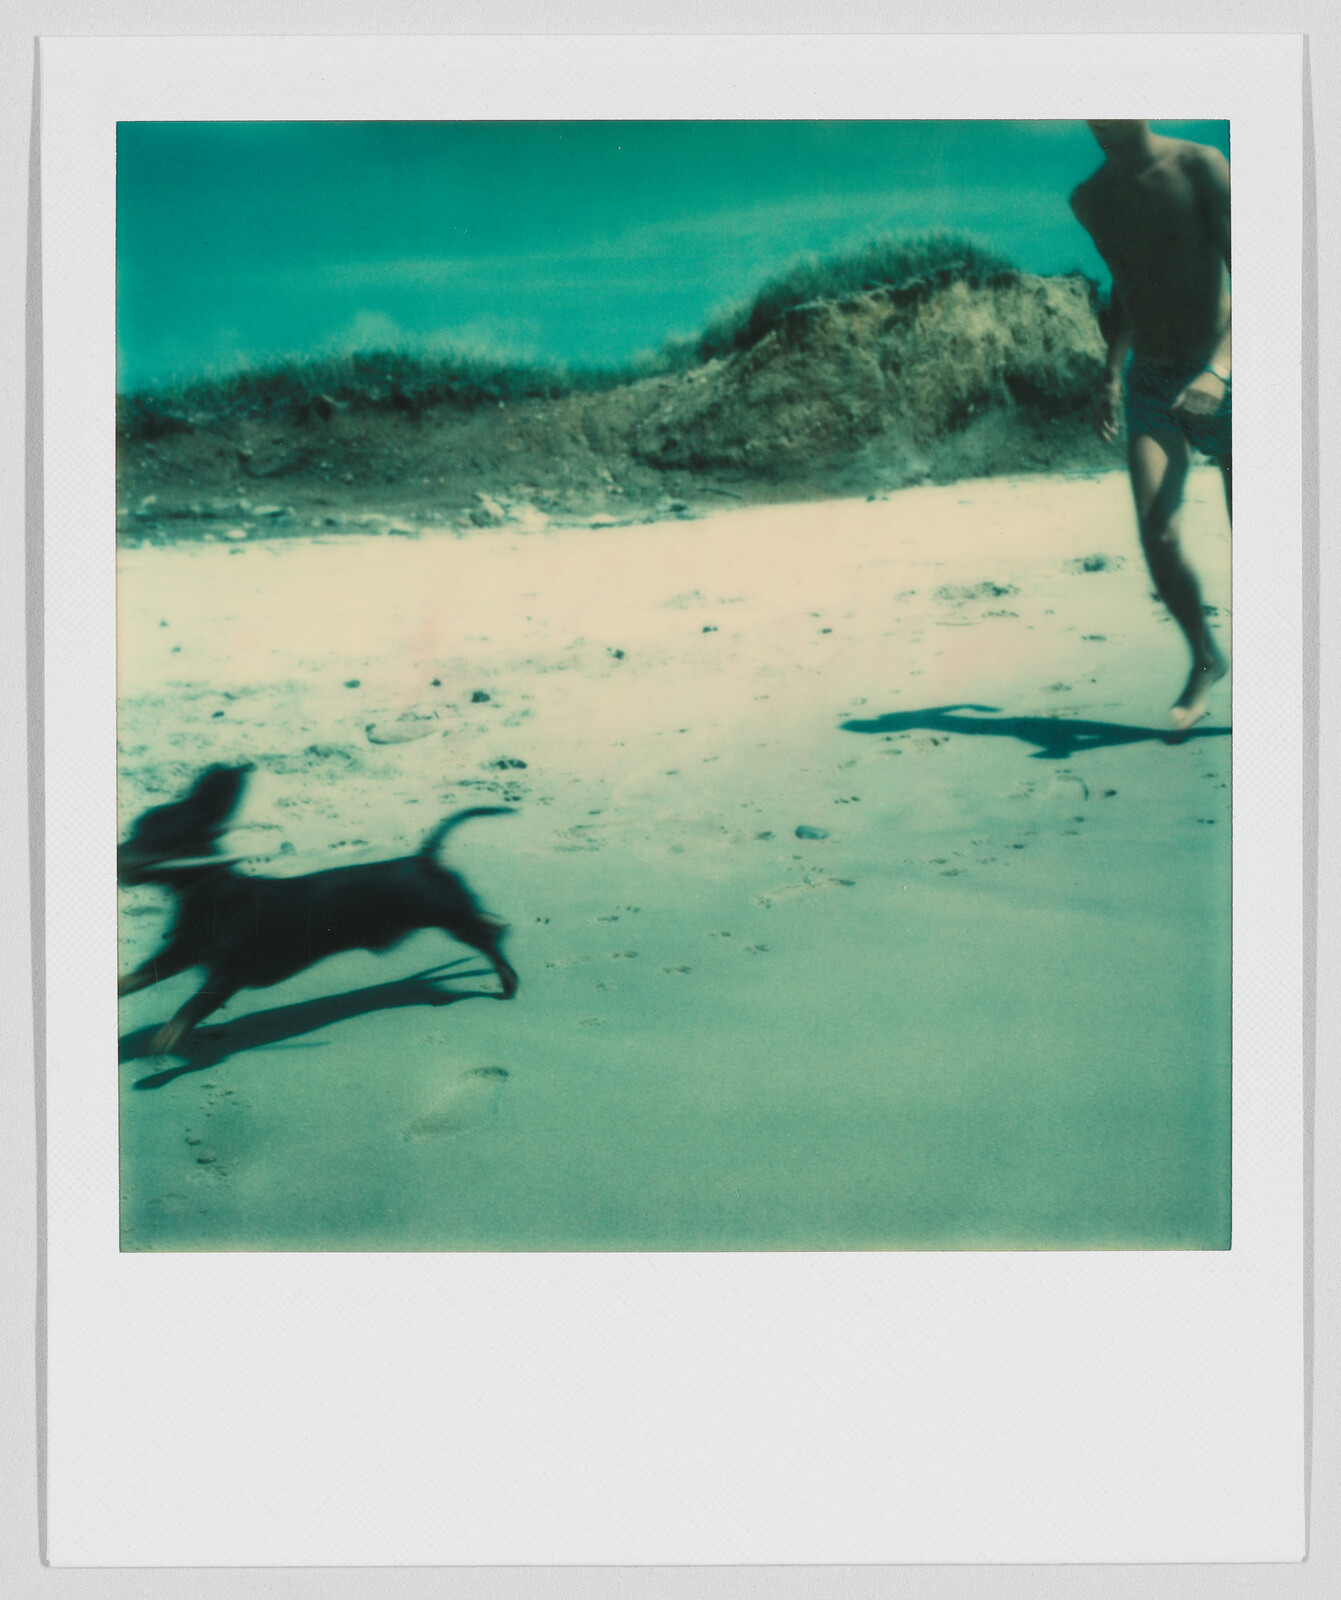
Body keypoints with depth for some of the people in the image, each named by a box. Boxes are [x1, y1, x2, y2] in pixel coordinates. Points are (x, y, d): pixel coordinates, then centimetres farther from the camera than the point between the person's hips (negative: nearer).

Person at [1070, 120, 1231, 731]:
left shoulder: (1200, 168, -11)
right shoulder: (1090, 199, 6)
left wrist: (1219, 370, -29)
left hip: (1222, 383, -3)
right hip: (1150, 382, 4)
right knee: (1156, 532, -15)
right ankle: (1205, 660, 8)